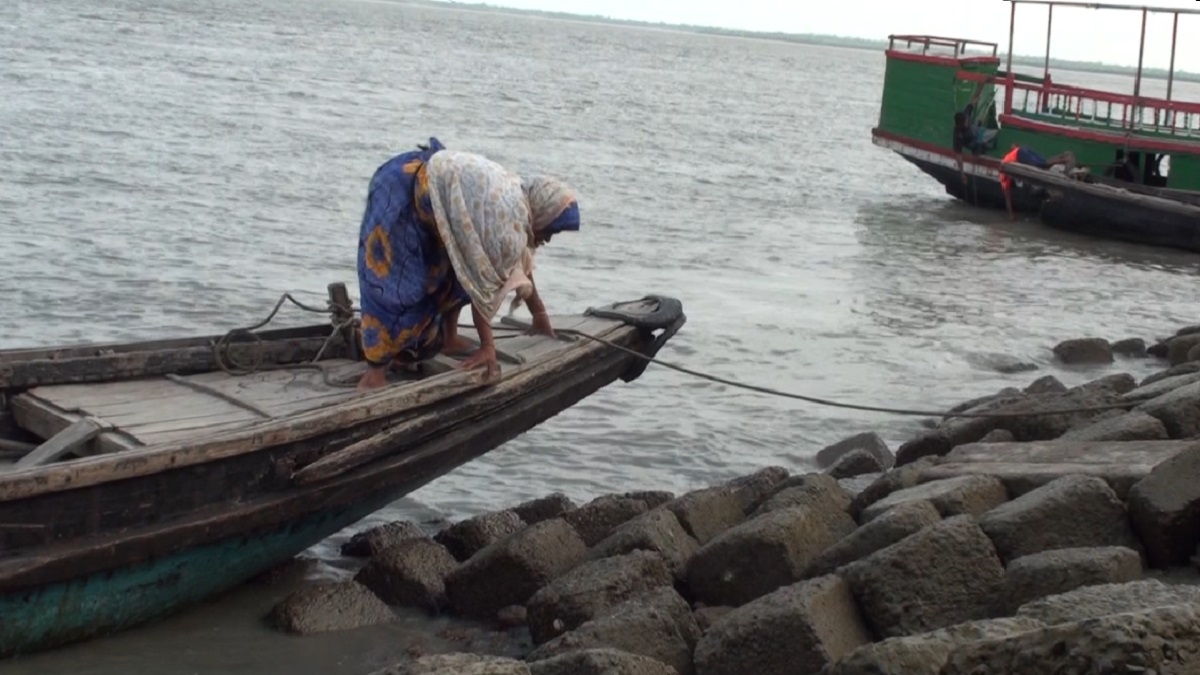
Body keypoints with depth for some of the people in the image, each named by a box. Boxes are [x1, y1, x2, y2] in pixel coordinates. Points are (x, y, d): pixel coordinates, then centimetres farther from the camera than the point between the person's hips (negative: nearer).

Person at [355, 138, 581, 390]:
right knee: (393, 280, -14)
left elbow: (520, 264, 19)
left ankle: (448, 338, 21)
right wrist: (487, 346, -16)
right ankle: (376, 368, -13)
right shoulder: (507, 219, -24)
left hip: (424, 188, 10)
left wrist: (539, 314, 29)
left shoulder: (521, 205, 4)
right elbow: (482, 283, -21)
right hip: (400, 192, -10)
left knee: (457, 267, 10)